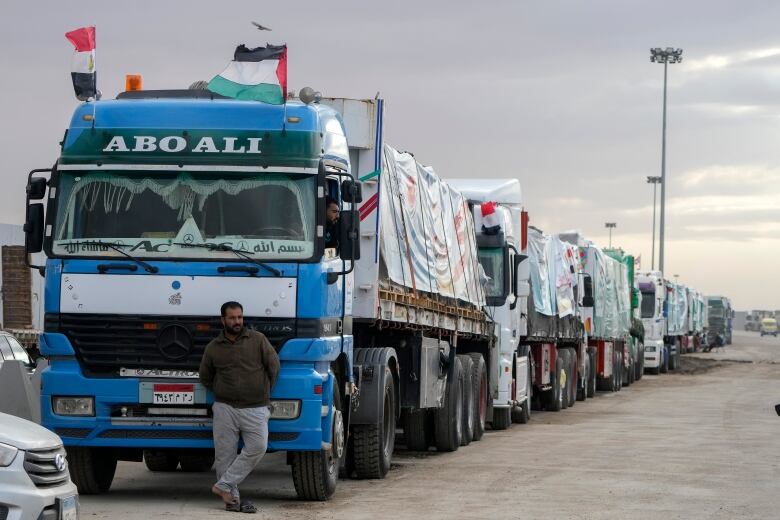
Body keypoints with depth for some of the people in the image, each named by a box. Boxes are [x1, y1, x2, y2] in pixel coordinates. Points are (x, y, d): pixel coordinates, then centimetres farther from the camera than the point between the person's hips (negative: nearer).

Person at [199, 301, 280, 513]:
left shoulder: (258, 340, 2)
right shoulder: (213, 347, 7)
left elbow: (273, 365, 8)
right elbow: (205, 377, 20)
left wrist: (263, 391, 11)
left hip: (255, 409, -1)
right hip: (224, 408, 1)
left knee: (257, 448, -16)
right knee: (225, 454, -4)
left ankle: (224, 486, -9)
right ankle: (232, 497, 2)